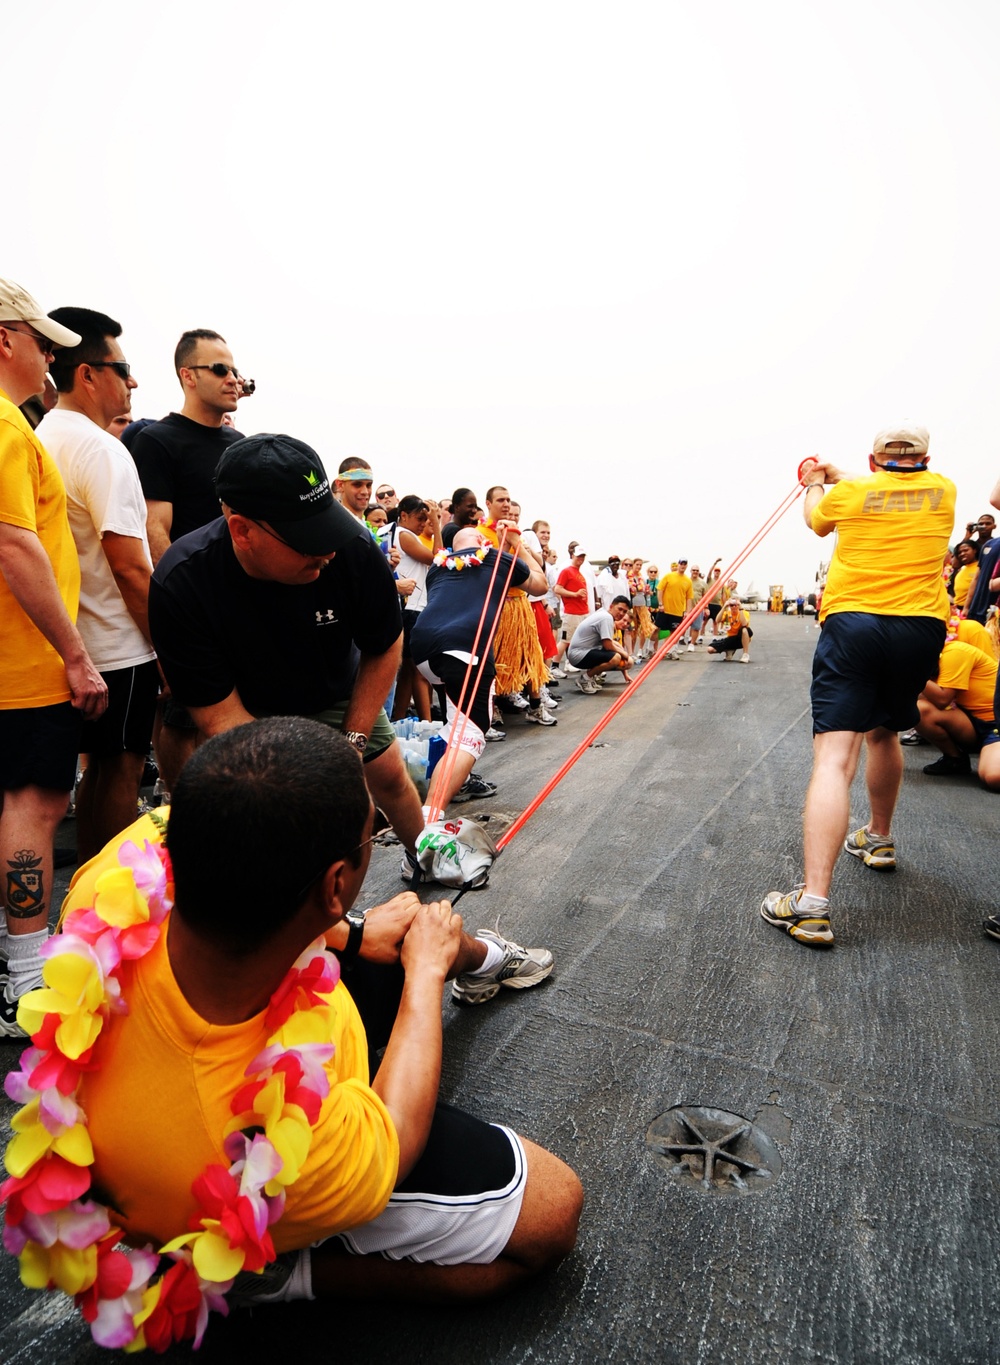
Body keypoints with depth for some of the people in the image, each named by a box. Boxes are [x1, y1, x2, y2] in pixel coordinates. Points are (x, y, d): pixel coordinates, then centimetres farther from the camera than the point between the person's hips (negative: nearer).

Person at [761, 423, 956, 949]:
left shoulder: (848, 493, 7)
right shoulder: (943, 490, 14)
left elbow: (814, 517, 30)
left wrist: (815, 484, 51)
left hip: (852, 624, -3)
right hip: (920, 628, 4)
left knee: (834, 757, -13)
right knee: (882, 732, 26)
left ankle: (813, 903, -21)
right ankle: (879, 839, 45)